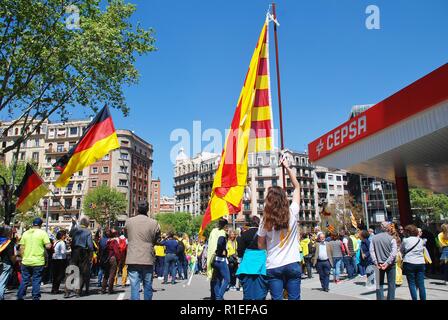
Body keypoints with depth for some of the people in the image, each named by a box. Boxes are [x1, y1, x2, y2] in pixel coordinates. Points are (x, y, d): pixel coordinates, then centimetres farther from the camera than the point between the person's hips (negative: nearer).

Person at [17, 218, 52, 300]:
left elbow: (21, 248, 6)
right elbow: (48, 246, -13)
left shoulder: (25, 233, 5)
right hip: (38, 262, -3)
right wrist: (50, 243, 8)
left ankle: (19, 297, 19)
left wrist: (23, 258, 16)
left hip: (26, 261, 4)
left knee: (24, 280, 14)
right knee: (36, 281, 5)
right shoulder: (42, 233, -7)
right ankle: (35, 297, 9)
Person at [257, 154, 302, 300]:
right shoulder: (292, 213, -7)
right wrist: (287, 167, 10)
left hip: (273, 267, -1)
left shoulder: (265, 221, -8)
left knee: (277, 298, 4)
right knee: (294, 298, 8)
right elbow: (297, 186, 5)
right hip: (293, 265, 1)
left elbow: (261, 245, 3)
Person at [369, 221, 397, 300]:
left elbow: (371, 251, -8)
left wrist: (376, 263, -8)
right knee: (391, 284, 10)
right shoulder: (392, 239, -9)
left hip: (379, 264, 2)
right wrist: (387, 263, -17)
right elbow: (393, 253, -17)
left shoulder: (374, 238, -3)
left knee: (379, 284, 11)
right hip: (390, 264, -2)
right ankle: (391, 298, 13)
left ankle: (380, 298, 12)